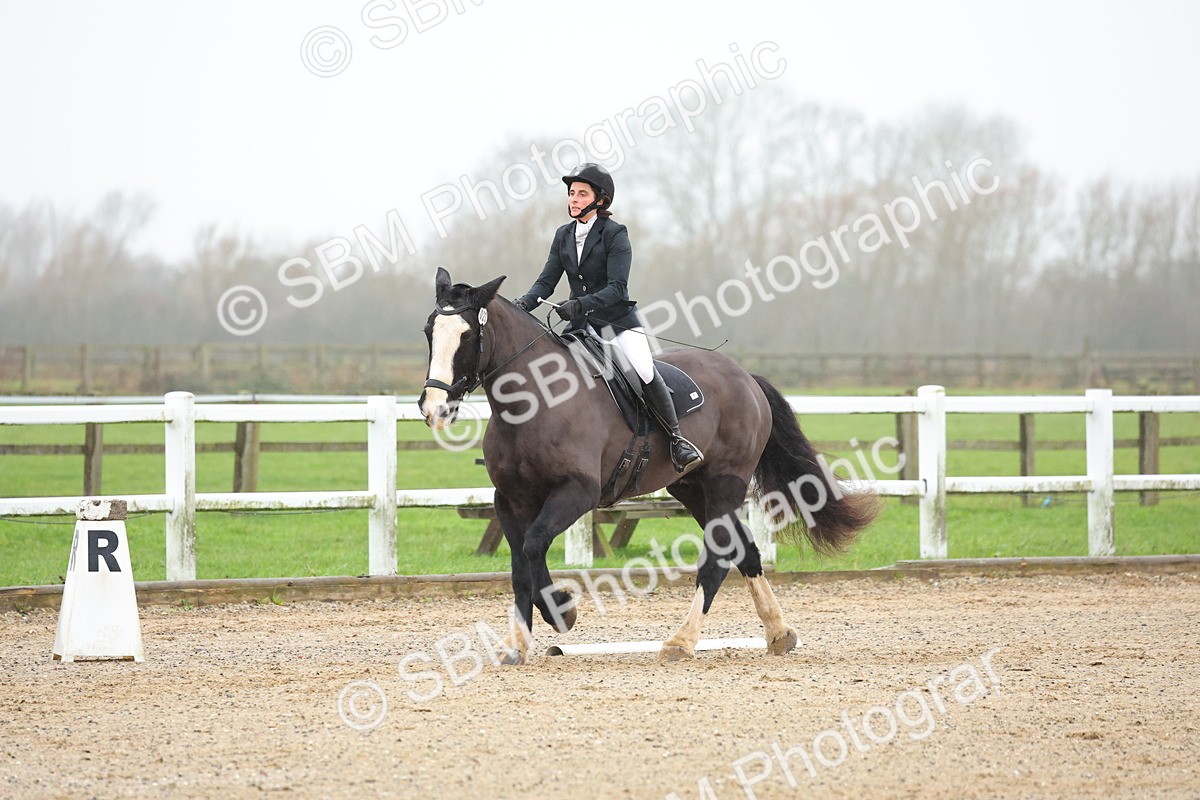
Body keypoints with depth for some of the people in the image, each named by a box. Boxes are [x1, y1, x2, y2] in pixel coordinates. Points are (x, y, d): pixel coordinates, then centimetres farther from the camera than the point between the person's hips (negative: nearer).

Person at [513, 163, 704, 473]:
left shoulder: (615, 234, -9)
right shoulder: (563, 236, 9)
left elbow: (617, 288, -17)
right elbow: (546, 281, 5)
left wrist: (581, 304, -32)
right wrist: (525, 302, -16)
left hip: (619, 321, -6)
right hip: (583, 326, 6)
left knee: (646, 374, -22)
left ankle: (677, 439, -13)